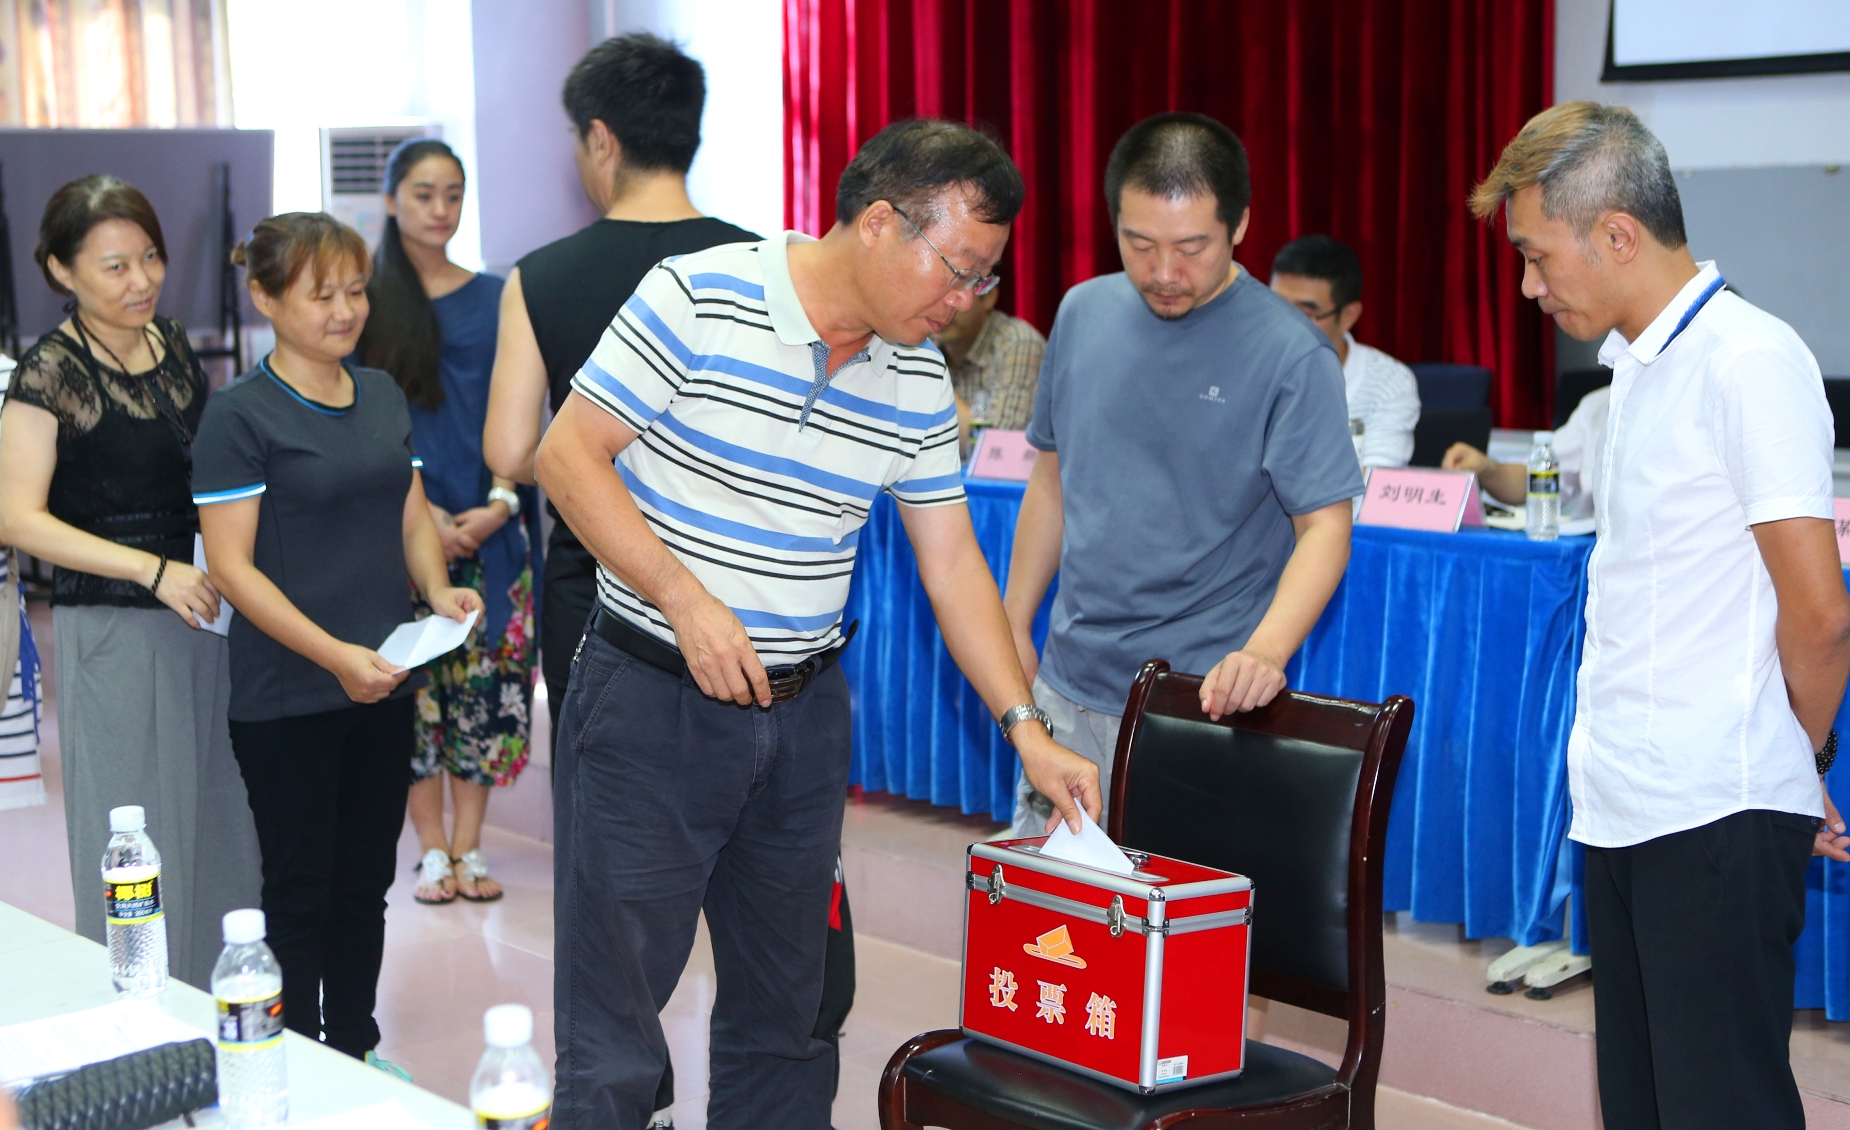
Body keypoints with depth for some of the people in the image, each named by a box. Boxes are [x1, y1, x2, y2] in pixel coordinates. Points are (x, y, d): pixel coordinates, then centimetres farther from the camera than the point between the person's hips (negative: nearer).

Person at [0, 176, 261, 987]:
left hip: (206, 611, 6)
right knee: (138, 836, 1)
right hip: (112, 625, -6)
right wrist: (157, 571, -21)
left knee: (222, 819, 12)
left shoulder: (173, 347, 8)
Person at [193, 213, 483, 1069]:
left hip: (383, 685, 6)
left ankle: (356, 1047, 30)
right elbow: (231, 565, -15)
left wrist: (437, 588, -7)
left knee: (366, 879, 15)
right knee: (300, 890, 5)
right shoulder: (240, 414, -11)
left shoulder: (383, 395, 9)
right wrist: (333, 654, -23)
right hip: (286, 699, -6)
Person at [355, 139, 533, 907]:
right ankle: (432, 849, 10)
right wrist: (421, 511, -11)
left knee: (485, 681, 2)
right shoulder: (367, 301, 3)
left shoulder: (495, 298, 8)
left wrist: (499, 505, -7)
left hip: (487, 524, 2)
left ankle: (467, 844, 12)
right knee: (412, 679, -1)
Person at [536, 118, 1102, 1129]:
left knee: (785, 1007, 16)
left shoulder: (918, 382, 4)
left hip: (804, 711, 6)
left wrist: (1026, 729, 2)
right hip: (652, 699, -5)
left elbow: (951, 562, 8)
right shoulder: (697, 299, -13)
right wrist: (687, 601, -20)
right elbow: (568, 456, -12)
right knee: (613, 1018, 0)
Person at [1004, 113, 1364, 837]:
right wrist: (1015, 624, 14)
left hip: (1201, 702, -5)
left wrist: (1265, 650, -30)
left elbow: (1324, 524, -14)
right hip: (1067, 689, 5)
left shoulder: (1291, 356, -13)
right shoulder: (1083, 314, 5)